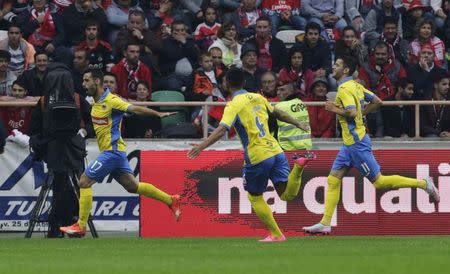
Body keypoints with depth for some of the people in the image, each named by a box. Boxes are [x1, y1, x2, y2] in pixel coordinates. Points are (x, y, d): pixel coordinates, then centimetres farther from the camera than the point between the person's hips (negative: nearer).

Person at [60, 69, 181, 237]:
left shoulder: (111, 101, -15)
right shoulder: (97, 103, 12)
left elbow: (134, 109, -25)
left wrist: (158, 114, -35)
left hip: (112, 151, -9)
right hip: (111, 152, 9)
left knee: (85, 182, -10)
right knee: (132, 186, 15)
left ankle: (81, 226, -7)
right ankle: (171, 200, 23)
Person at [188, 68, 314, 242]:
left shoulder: (234, 105, -7)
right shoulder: (257, 98, 12)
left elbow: (222, 129, -22)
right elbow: (278, 113, 26)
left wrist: (202, 146, -29)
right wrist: (298, 124, 38)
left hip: (257, 157, -5)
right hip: (276, 151, 5)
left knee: (255, 197, 14)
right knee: (286, 194, 4)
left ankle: (276, 234, 12)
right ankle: (298, 166, -21)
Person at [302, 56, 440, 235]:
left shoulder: (345, 89, -16)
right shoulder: (355, 85, 12)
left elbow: (352, 113, -28)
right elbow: (376, 101, 18)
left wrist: (335, 110, -14)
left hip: (357, 144, -10)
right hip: (350, 144, 10)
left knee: (378, 181, -6)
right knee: (333, 180, 6)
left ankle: (423, 184, -2)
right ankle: (325, 223, 5)